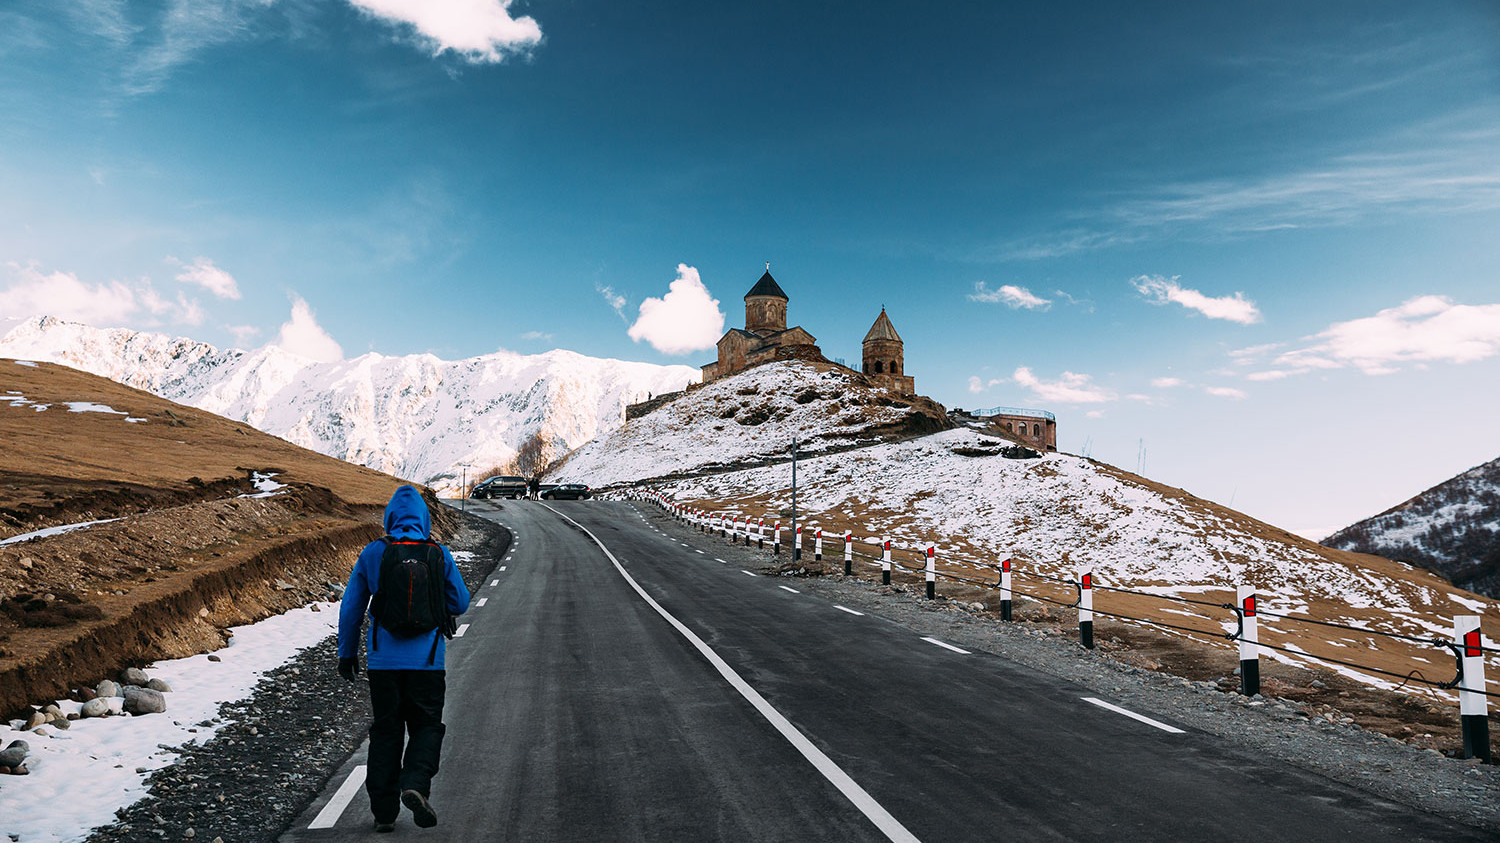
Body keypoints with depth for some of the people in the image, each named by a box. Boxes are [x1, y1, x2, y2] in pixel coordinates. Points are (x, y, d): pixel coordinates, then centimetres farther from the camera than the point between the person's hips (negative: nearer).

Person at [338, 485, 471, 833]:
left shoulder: (372, 554, -1)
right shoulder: (440, 555, -3)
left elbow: (350, 608, 4)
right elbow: (461, 603, 5)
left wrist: (347, 653, 15)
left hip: (383, 661, 1)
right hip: (426, 661, -1)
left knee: (385, 731, 14)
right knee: (426, 726, 13)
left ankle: (384, 811, 15)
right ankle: (415, 784, -11)